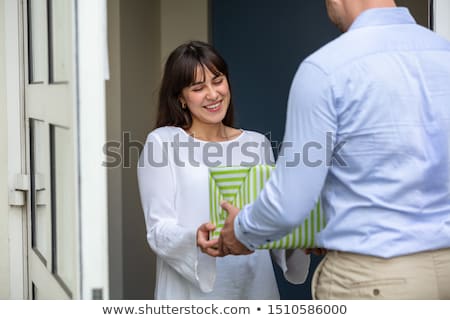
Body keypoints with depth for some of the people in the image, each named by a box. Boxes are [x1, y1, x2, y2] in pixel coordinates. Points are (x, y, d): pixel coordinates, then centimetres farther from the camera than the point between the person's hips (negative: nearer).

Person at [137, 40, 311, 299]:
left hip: (255, 285, 3)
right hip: (193, 292, -3)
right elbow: (159, 230, -8)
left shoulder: (257, 144, 8)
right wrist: (195, 239, -27)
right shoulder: (162, 142, -3)